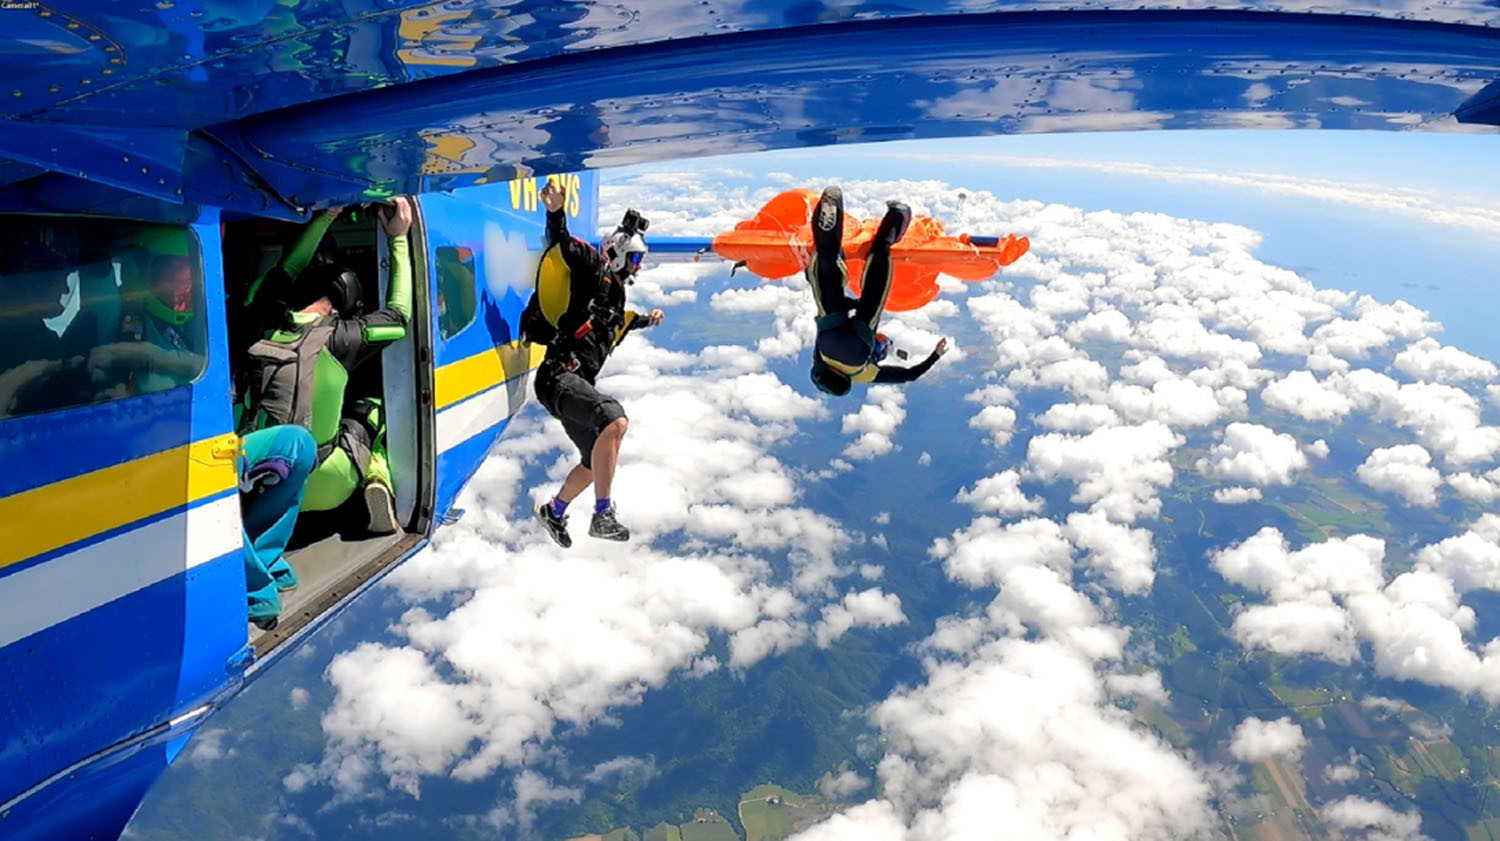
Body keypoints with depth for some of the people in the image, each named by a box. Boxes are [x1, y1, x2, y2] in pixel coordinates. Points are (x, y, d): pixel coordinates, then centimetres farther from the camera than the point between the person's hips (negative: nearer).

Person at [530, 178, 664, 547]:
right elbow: (565, 246, -19)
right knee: (614, 420, -33)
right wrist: (556, 213, -37)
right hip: (559, 376, -10)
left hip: (577, 383, 10)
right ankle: (603, 514, -33)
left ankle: (553, 511, 41)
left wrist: (647, 320, 59)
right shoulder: (595, 273, -2)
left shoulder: (616, 295, 22)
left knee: (595, 461, 21)